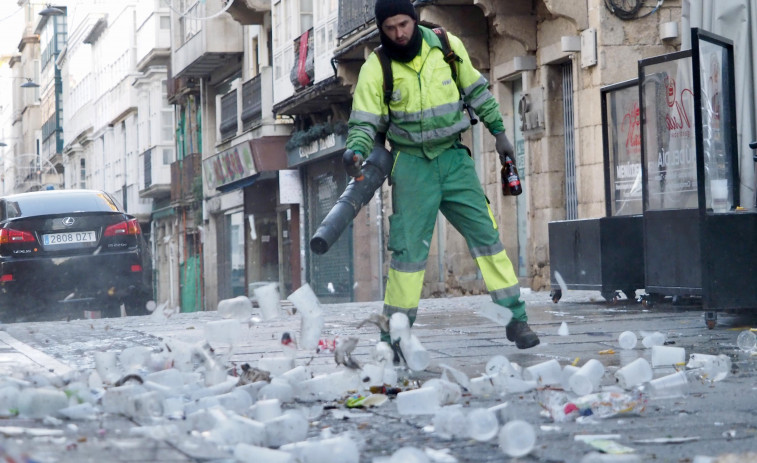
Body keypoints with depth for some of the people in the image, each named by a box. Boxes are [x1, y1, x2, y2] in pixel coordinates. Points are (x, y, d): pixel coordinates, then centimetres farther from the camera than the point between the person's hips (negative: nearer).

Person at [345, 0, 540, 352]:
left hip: (454, 158, 2)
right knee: (409, 248, -4)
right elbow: (364, 122, -7)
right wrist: (355, 152, -26)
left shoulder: (448, 46, -1)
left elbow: (476, 90, 12)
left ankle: (515, 319, 6)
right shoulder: (375, 69, -7)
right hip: (412, 164, -2)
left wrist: (498, 131, 12)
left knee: (485, 233, -1)